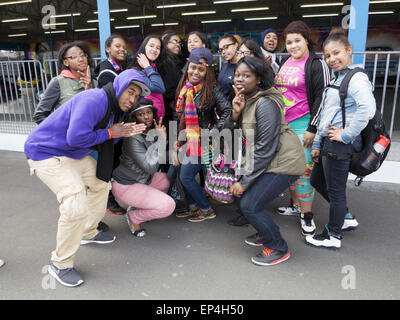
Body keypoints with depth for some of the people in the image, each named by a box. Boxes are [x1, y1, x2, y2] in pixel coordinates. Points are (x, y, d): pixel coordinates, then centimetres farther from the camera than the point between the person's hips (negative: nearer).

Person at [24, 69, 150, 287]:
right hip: (45, 153, -10)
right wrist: (110, 133, -20)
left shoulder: (114, 109, 6)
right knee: (76, 205, -22)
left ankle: (88, 233, 38)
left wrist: (122, 133, -7)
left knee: (101, 182, 18)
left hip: (74, 154, 10)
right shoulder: (95, 100, -25)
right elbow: (76, 137, -34)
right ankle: (60, 264, -1)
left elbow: (101, 144, 10)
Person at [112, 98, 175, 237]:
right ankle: (133, 217, 4)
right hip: (125, 185, -9)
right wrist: (161, 139, -28)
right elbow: (150, 167, -31)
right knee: (168, 206, -21)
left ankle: (137, 206, 14)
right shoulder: (133, 139, -25)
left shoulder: (154, 131, 1)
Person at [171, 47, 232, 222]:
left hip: (202, 141, -7)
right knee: (173, 174, 10)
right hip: (186, 140, 7)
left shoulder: (212, 89, -11)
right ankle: (193, 208, 28)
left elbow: (227, 111, -16)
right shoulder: (184, 87, 8)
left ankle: (207, 210, 15)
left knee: (186, 177, -6)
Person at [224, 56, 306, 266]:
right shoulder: (245, 99, 8)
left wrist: (245, 181, -18)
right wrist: (235, 113, -15)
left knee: (250, 204, -13)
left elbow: (265, 148, -22)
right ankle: (266, 234, 31)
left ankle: (278, 249, 10)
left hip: (284, 162, -9)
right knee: (239, 197, 9)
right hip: (265, 161, 9)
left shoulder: (265, 104, -20)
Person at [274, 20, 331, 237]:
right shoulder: (285, 62, 13)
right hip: (282, 123, 7)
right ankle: (295, 205, 30)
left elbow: (322, 99, -13)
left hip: (302, 125, -7)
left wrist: (312, 129, -16)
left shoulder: (316, 65, -9)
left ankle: (307, 215, 8)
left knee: (303, 170, -6)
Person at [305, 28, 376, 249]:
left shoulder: (356, 78, -14)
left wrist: (346, 135, -24)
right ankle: (346, 218, 37)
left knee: (335, 190, 3)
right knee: (316, 181, 21)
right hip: (328, 142, 10)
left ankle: (333, 237, 21)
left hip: (341, 146, -10)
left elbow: (367, 108, -32)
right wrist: (317, 144, 16)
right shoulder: (338, 78, 16)